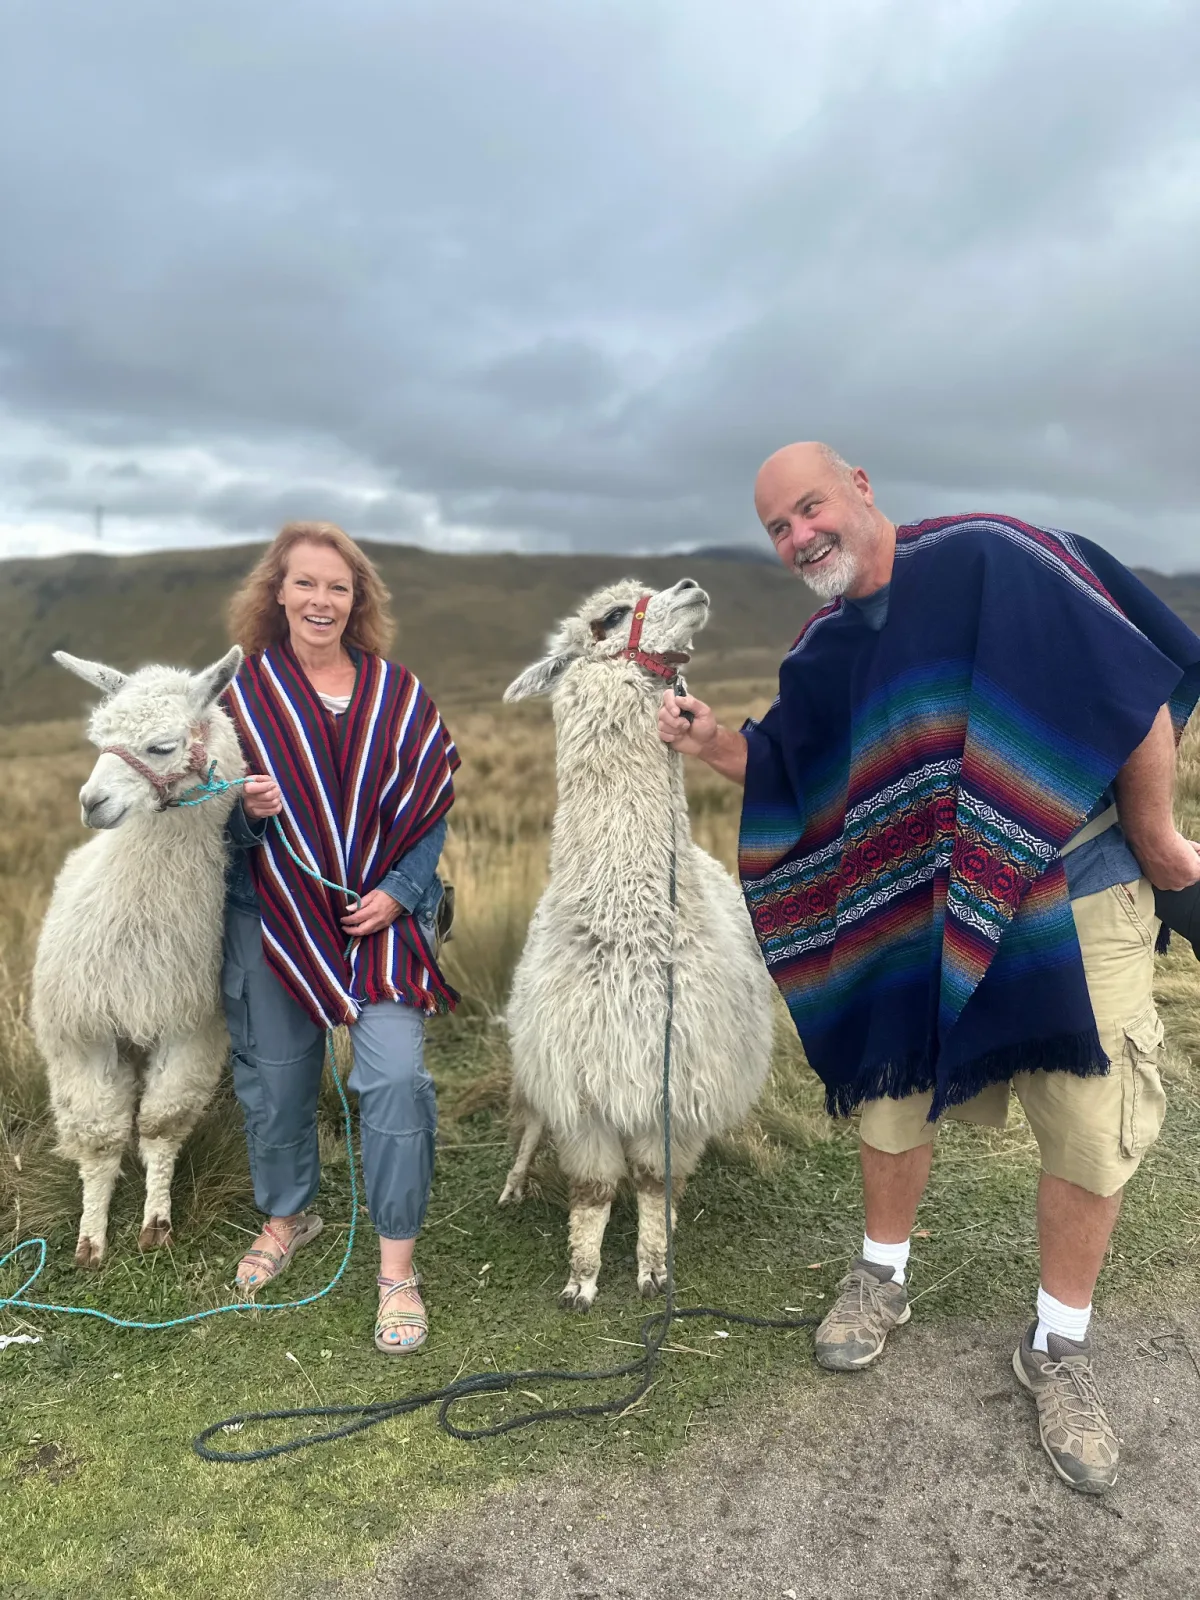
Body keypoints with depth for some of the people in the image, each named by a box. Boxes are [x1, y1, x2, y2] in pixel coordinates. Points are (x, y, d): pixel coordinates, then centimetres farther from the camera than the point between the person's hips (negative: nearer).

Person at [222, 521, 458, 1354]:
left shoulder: (398, 692, 1)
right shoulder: (243, 691, 1)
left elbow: (431, 808, 3)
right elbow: (216, 816, 3)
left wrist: (398, 892, -9)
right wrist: (248, 808, -19)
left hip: (382, 911, -1)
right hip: (272, 913, 1)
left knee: (396, 1075, -11)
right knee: (275, 1075, 12)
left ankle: (398, 1264, 5)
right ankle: (289, 1214, 41)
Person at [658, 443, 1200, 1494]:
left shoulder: (988, 559, -14)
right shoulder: (822, 654, 4)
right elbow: (792, 785, 10)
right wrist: (715, 746, -7)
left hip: (1065, 892, -4)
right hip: (910, 915, 4)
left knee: (1092, 1130, 4)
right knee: (890, 1101, 14)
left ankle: (1059, 1348, 27)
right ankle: (883, 1277, 41)